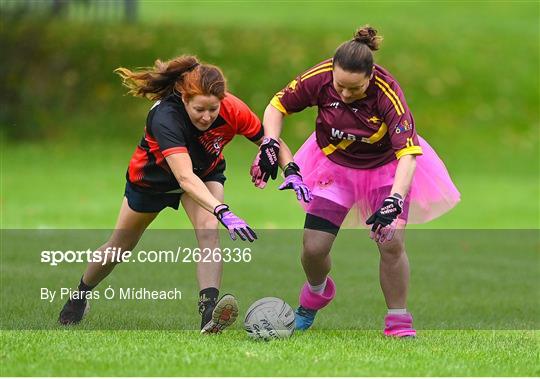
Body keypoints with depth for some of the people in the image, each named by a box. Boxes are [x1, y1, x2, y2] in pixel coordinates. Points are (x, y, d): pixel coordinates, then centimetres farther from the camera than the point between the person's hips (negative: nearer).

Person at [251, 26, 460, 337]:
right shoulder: (320, 78, -26)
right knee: (313, 249, -4)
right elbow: (278, 106, -8)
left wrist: (394, 200, -47)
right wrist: (270, 144, -23)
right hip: (334, 164, 2)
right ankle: (316, 293, 30)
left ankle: (399, 322, -1)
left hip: (385, 166, -2)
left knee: (391, 243, -19)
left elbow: (408, 154, -36)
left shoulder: (387, 92, -33)